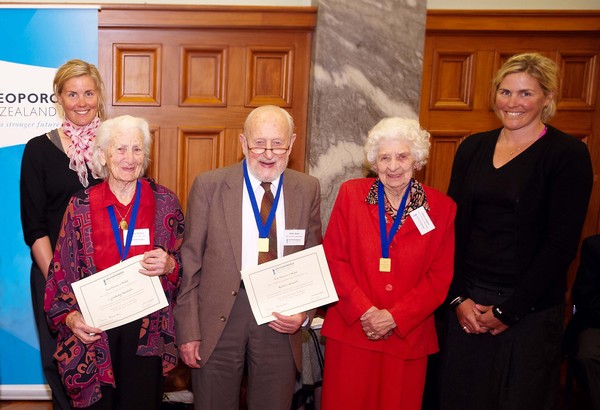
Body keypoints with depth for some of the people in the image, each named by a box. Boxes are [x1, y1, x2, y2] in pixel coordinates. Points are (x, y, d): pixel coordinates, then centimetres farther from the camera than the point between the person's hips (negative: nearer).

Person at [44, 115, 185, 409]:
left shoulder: (165, 202, -2)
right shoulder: (80, 206, -3)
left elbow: (185, 267, 6)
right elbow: (61, 272, 3)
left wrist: (169, 266, -15)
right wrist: (69, 317, -11)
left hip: (147, 331, 0)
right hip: (95, 333, 0)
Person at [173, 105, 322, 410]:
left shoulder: (308, 189, 2)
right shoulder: (209, 185, -4)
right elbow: (190, 262, -3)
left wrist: (304, 312, -6)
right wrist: (188, 330, -5)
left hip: (281, 320, 2)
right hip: (219, 318, -1)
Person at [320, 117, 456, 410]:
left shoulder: (442, 208, 0)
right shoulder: (351, 194, 0)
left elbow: (440, 277, -1)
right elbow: (333, 259, -2)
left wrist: (395, 317, -11)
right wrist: (364, 311, -12)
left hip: (408, 336, 0)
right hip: (350, 331, 0)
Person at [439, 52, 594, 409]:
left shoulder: (568, 154, -7)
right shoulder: (473, 148, 6)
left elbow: (561, 245, -11)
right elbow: (454, 227, 5)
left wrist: (508, 311, -11)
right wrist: (459, 298, -5)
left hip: (529, 309, -3)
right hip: (467, 303, 4)